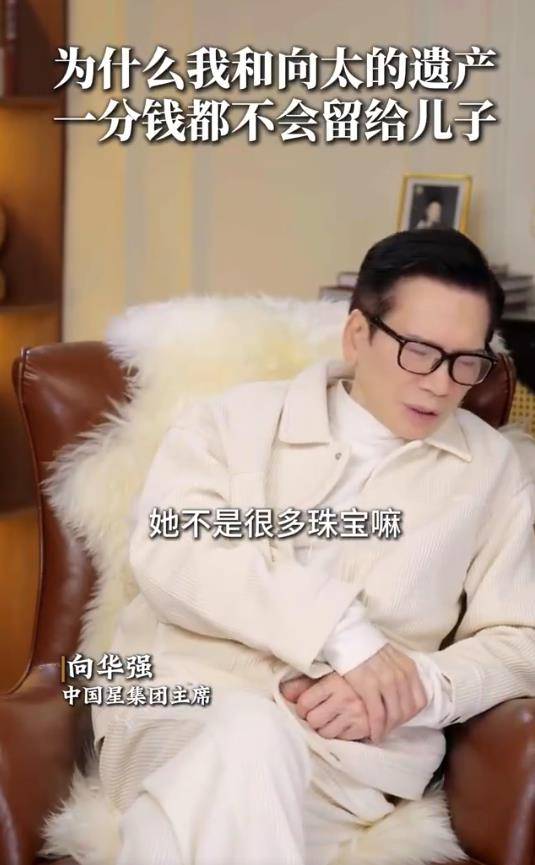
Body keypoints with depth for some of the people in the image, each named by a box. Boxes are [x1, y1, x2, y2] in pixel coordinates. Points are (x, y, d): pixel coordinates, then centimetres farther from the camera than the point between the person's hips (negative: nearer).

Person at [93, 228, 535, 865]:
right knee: (247, 740, -35)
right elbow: (170, 550, -7)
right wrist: (346, 635, -17)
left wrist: (418, 688, -10)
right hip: (183, 701, 1)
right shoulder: (232, 419, 10)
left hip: (351, 748, 0)